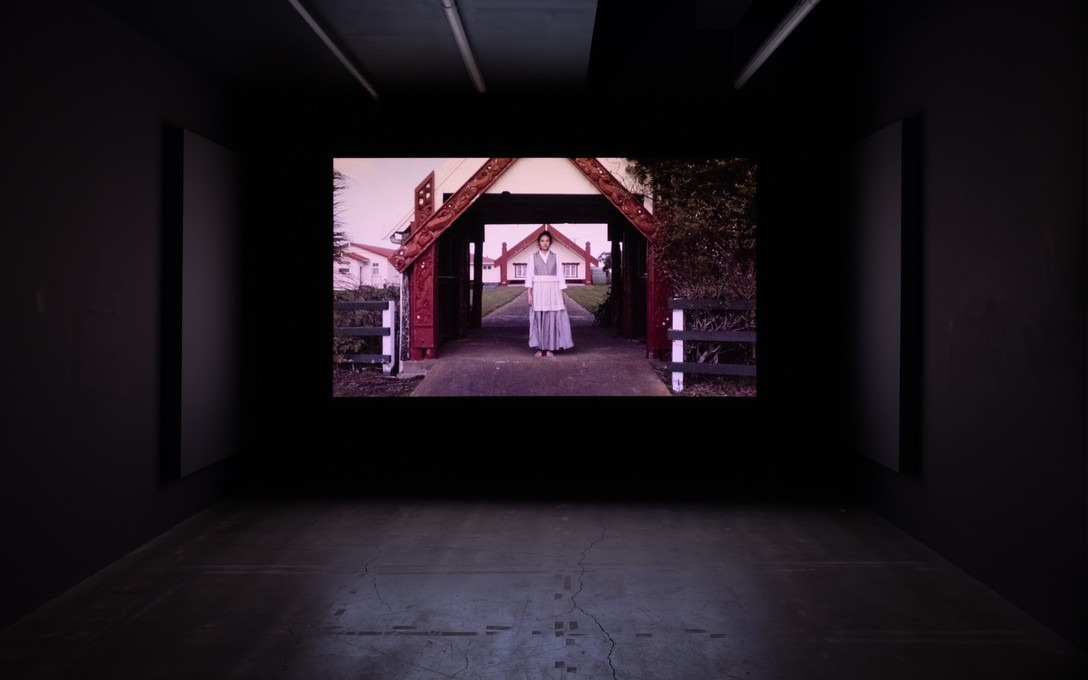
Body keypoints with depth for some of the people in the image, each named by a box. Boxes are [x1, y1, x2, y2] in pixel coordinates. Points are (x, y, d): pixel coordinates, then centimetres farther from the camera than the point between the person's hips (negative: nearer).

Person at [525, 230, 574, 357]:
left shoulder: (555, 257, 8)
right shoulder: (533, 257, 6)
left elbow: (560, 276, 6)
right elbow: (529, 276, 3)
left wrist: (561, 294, 0)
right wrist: (529, 294, -5)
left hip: (552, 291, 1)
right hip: (538, 291, 0)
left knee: (552, 319, -3)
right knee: (538, 318, -2)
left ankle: (550, 348, 2)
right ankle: (539, 348, 3)